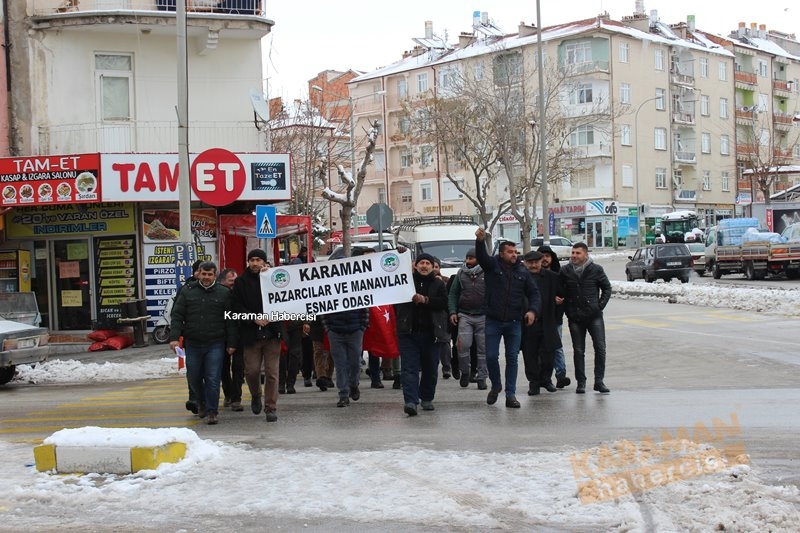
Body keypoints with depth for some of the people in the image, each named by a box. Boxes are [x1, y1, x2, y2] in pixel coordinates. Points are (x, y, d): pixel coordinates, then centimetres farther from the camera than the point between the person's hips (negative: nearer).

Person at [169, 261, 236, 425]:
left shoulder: (224, 293, 3)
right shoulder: (188, 291, 6)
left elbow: (230, 320, 3)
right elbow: (177, 316, 3)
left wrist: (231, 343, -1)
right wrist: (174, 337, -8)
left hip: (215, 344, -2)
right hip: (192, 344, 2)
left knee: (213, 379, -6)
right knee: (194, 378, 12)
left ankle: (212, 411, 3)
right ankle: (201, 404, 36)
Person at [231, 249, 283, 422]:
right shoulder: (241, 282, 6)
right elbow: (238, 307, 1)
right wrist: (254, 318, -13)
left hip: (271, 332, 0)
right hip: (251, 334, 0)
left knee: (272, 372, 0)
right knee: (252, 370, 0)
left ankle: (271, 408, 8)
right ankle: (256, 396, 30)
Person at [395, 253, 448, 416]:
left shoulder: (438, 284, 8)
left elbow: (443, 302, -7)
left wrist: (425, 300, -18)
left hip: (430, 333, 1)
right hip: (408, 332, -1)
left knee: (430, 368, 9)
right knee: (409, 367, -10)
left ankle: (427, 398, 26)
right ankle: (410, 401, -16)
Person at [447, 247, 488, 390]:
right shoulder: (461, 273, 8)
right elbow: (453, 294, 12)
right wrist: (452, 312, 1)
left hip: (483, 316, -1)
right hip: (465, 315, 1)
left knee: (483, 348, 3)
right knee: (463, 345, -11)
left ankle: (482, 377, 12)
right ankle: (465, 372, 10)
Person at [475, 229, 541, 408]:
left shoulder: (522, 271, 6)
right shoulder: (493, 265, -1)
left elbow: (534, 293, 7)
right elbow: (481, 255, -20)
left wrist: (532, 309, -11)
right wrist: (480, 240, -41)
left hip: (514, 322, 2)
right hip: (493, 321, -2)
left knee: (512, 358, 4)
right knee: (491, 356, 0)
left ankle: (510, 394, 11)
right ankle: (496, 386, 25)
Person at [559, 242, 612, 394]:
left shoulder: (596, 269, -2)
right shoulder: (565, 271, 1)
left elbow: (607, 288, 8)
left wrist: (600, 305, -1)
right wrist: (567, 310, 3)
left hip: (594, 315, -1)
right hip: (575, 317, 1)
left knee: (600, 348, -3)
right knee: (578, 351, 4)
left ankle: (599, 381, 7)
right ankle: (581, 382, 12)